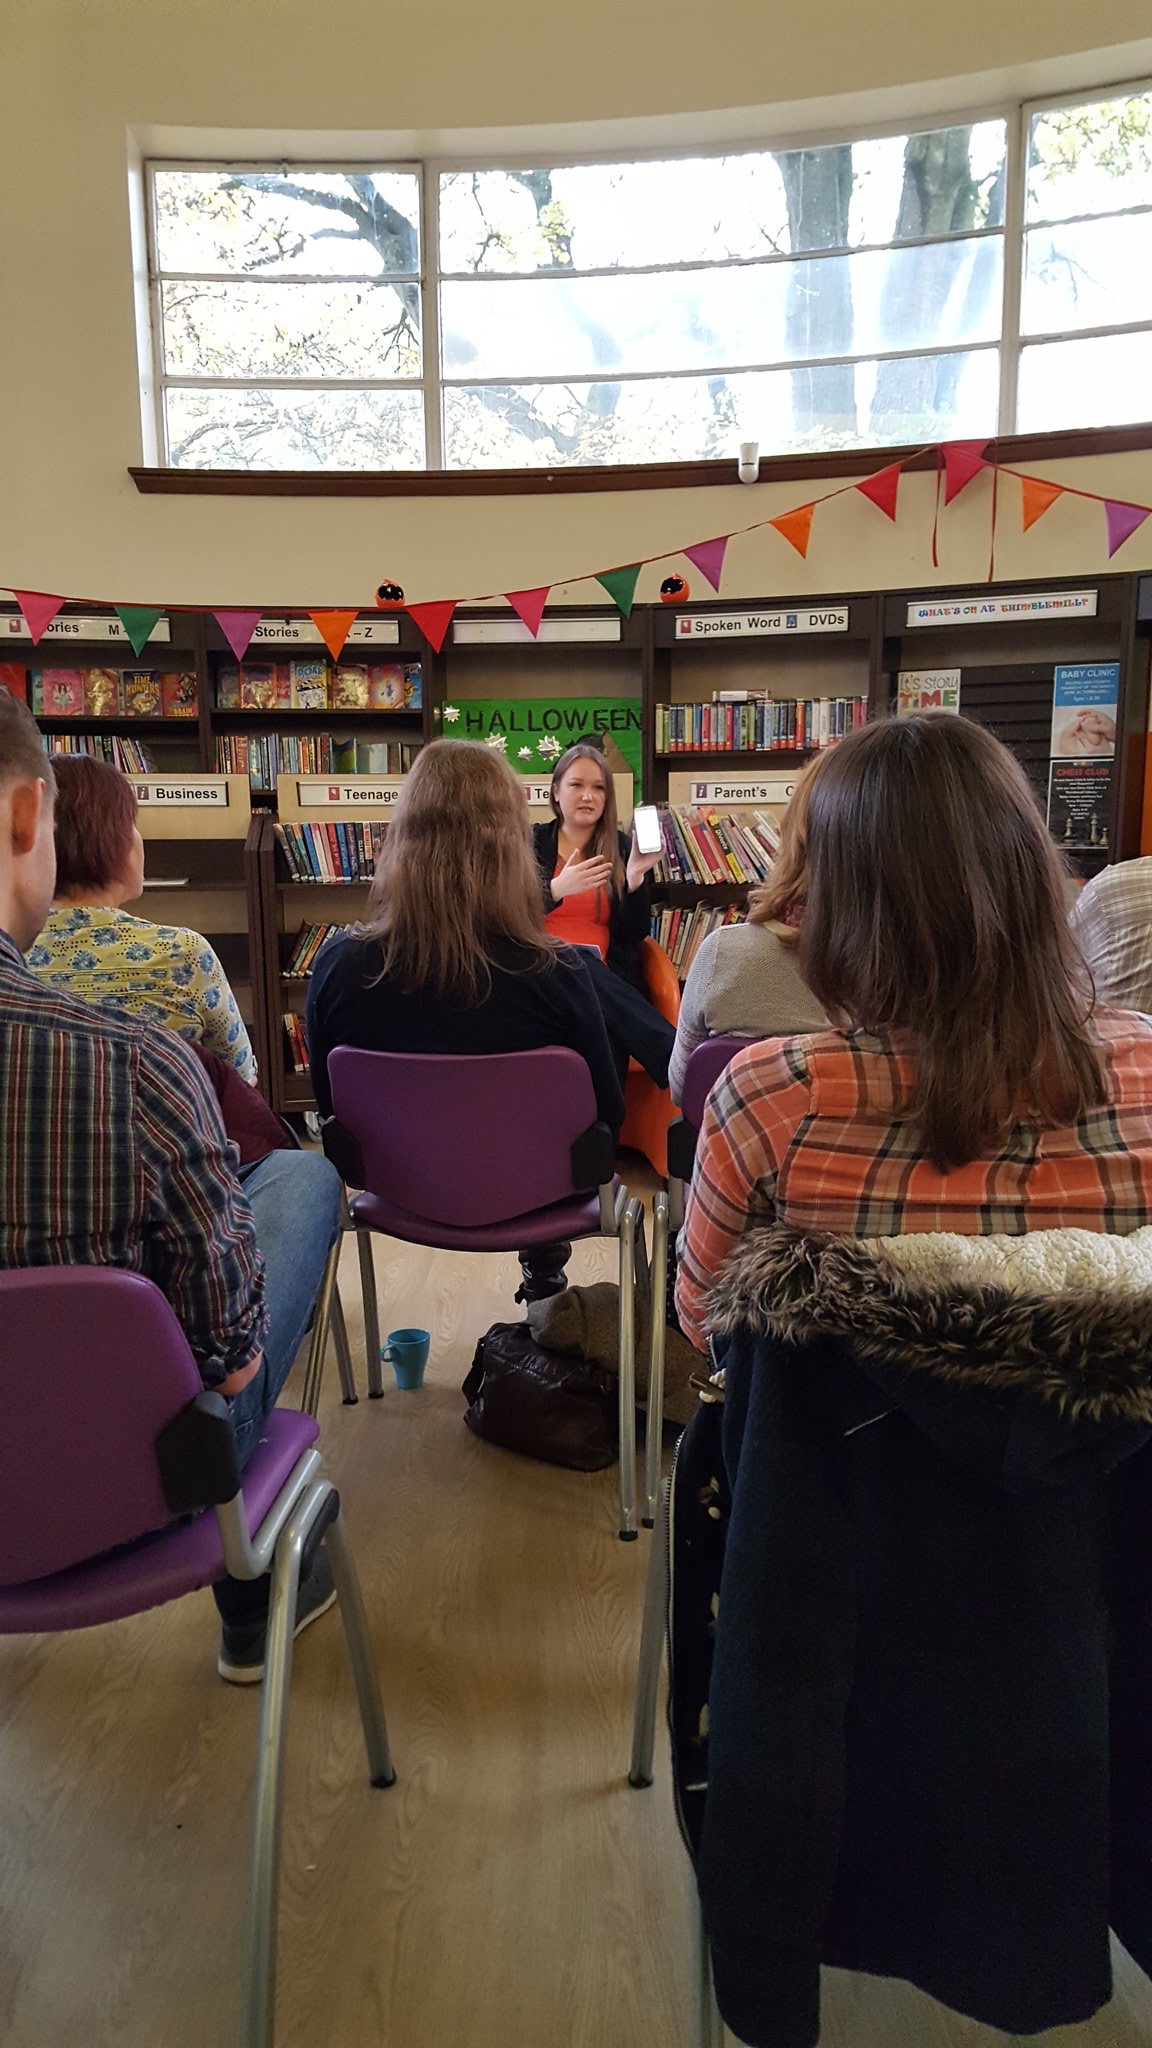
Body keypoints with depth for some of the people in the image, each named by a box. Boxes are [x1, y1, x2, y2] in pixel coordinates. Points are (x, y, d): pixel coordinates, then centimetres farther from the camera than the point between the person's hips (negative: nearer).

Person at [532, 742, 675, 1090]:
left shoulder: (623, 848, 16)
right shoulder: (531, 842, 16)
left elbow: (635, 935, 8)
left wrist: (636, 874, -9)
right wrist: (558, 888, -18)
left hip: (607, 980, 1)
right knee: (579, 963, -38)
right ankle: (680, 1060, -45)